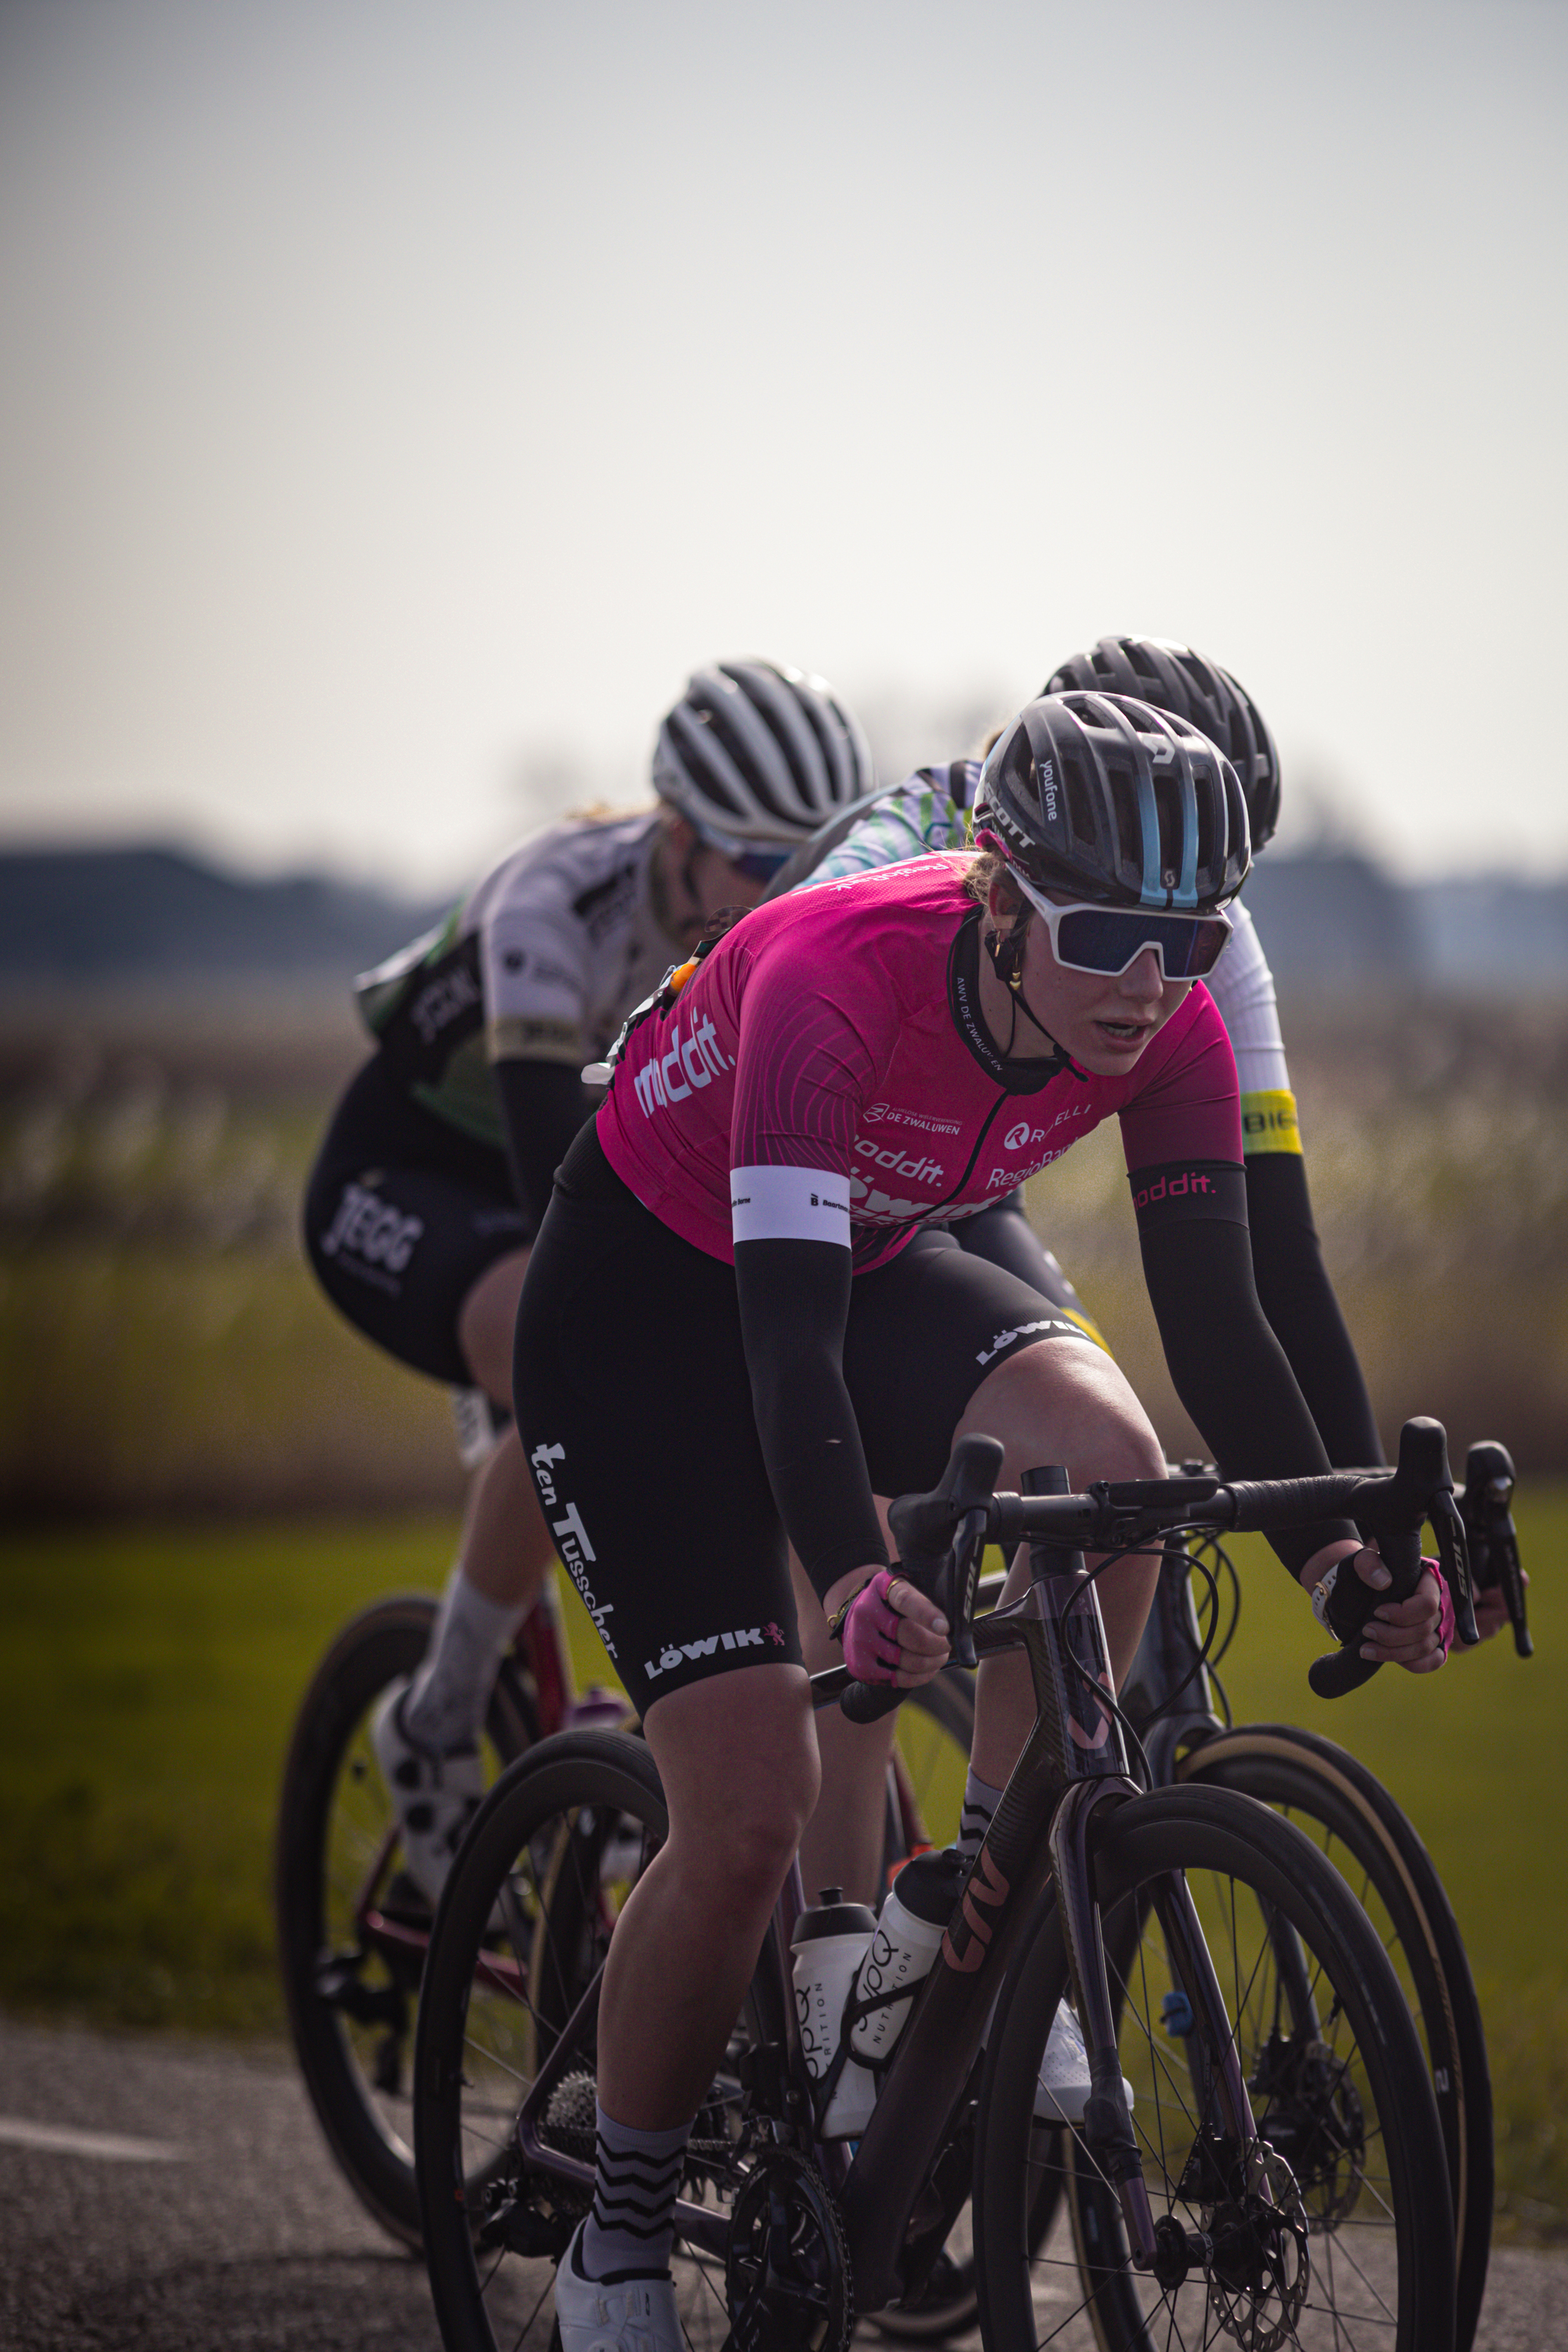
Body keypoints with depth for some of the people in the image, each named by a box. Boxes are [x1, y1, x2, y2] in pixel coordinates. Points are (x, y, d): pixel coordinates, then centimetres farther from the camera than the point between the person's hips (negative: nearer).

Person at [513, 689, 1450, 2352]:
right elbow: (786, 1324, -43)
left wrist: (1330, 1544, -32)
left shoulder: (1170, 1031, -21)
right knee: (748, 1818, -14)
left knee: (1103, 1452, -29)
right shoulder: (839, 973, -37)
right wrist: (853, 1582, -58)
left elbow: (1212, 1319, -17)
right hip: (647, 1298, -5)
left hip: (877, 1263, 5)